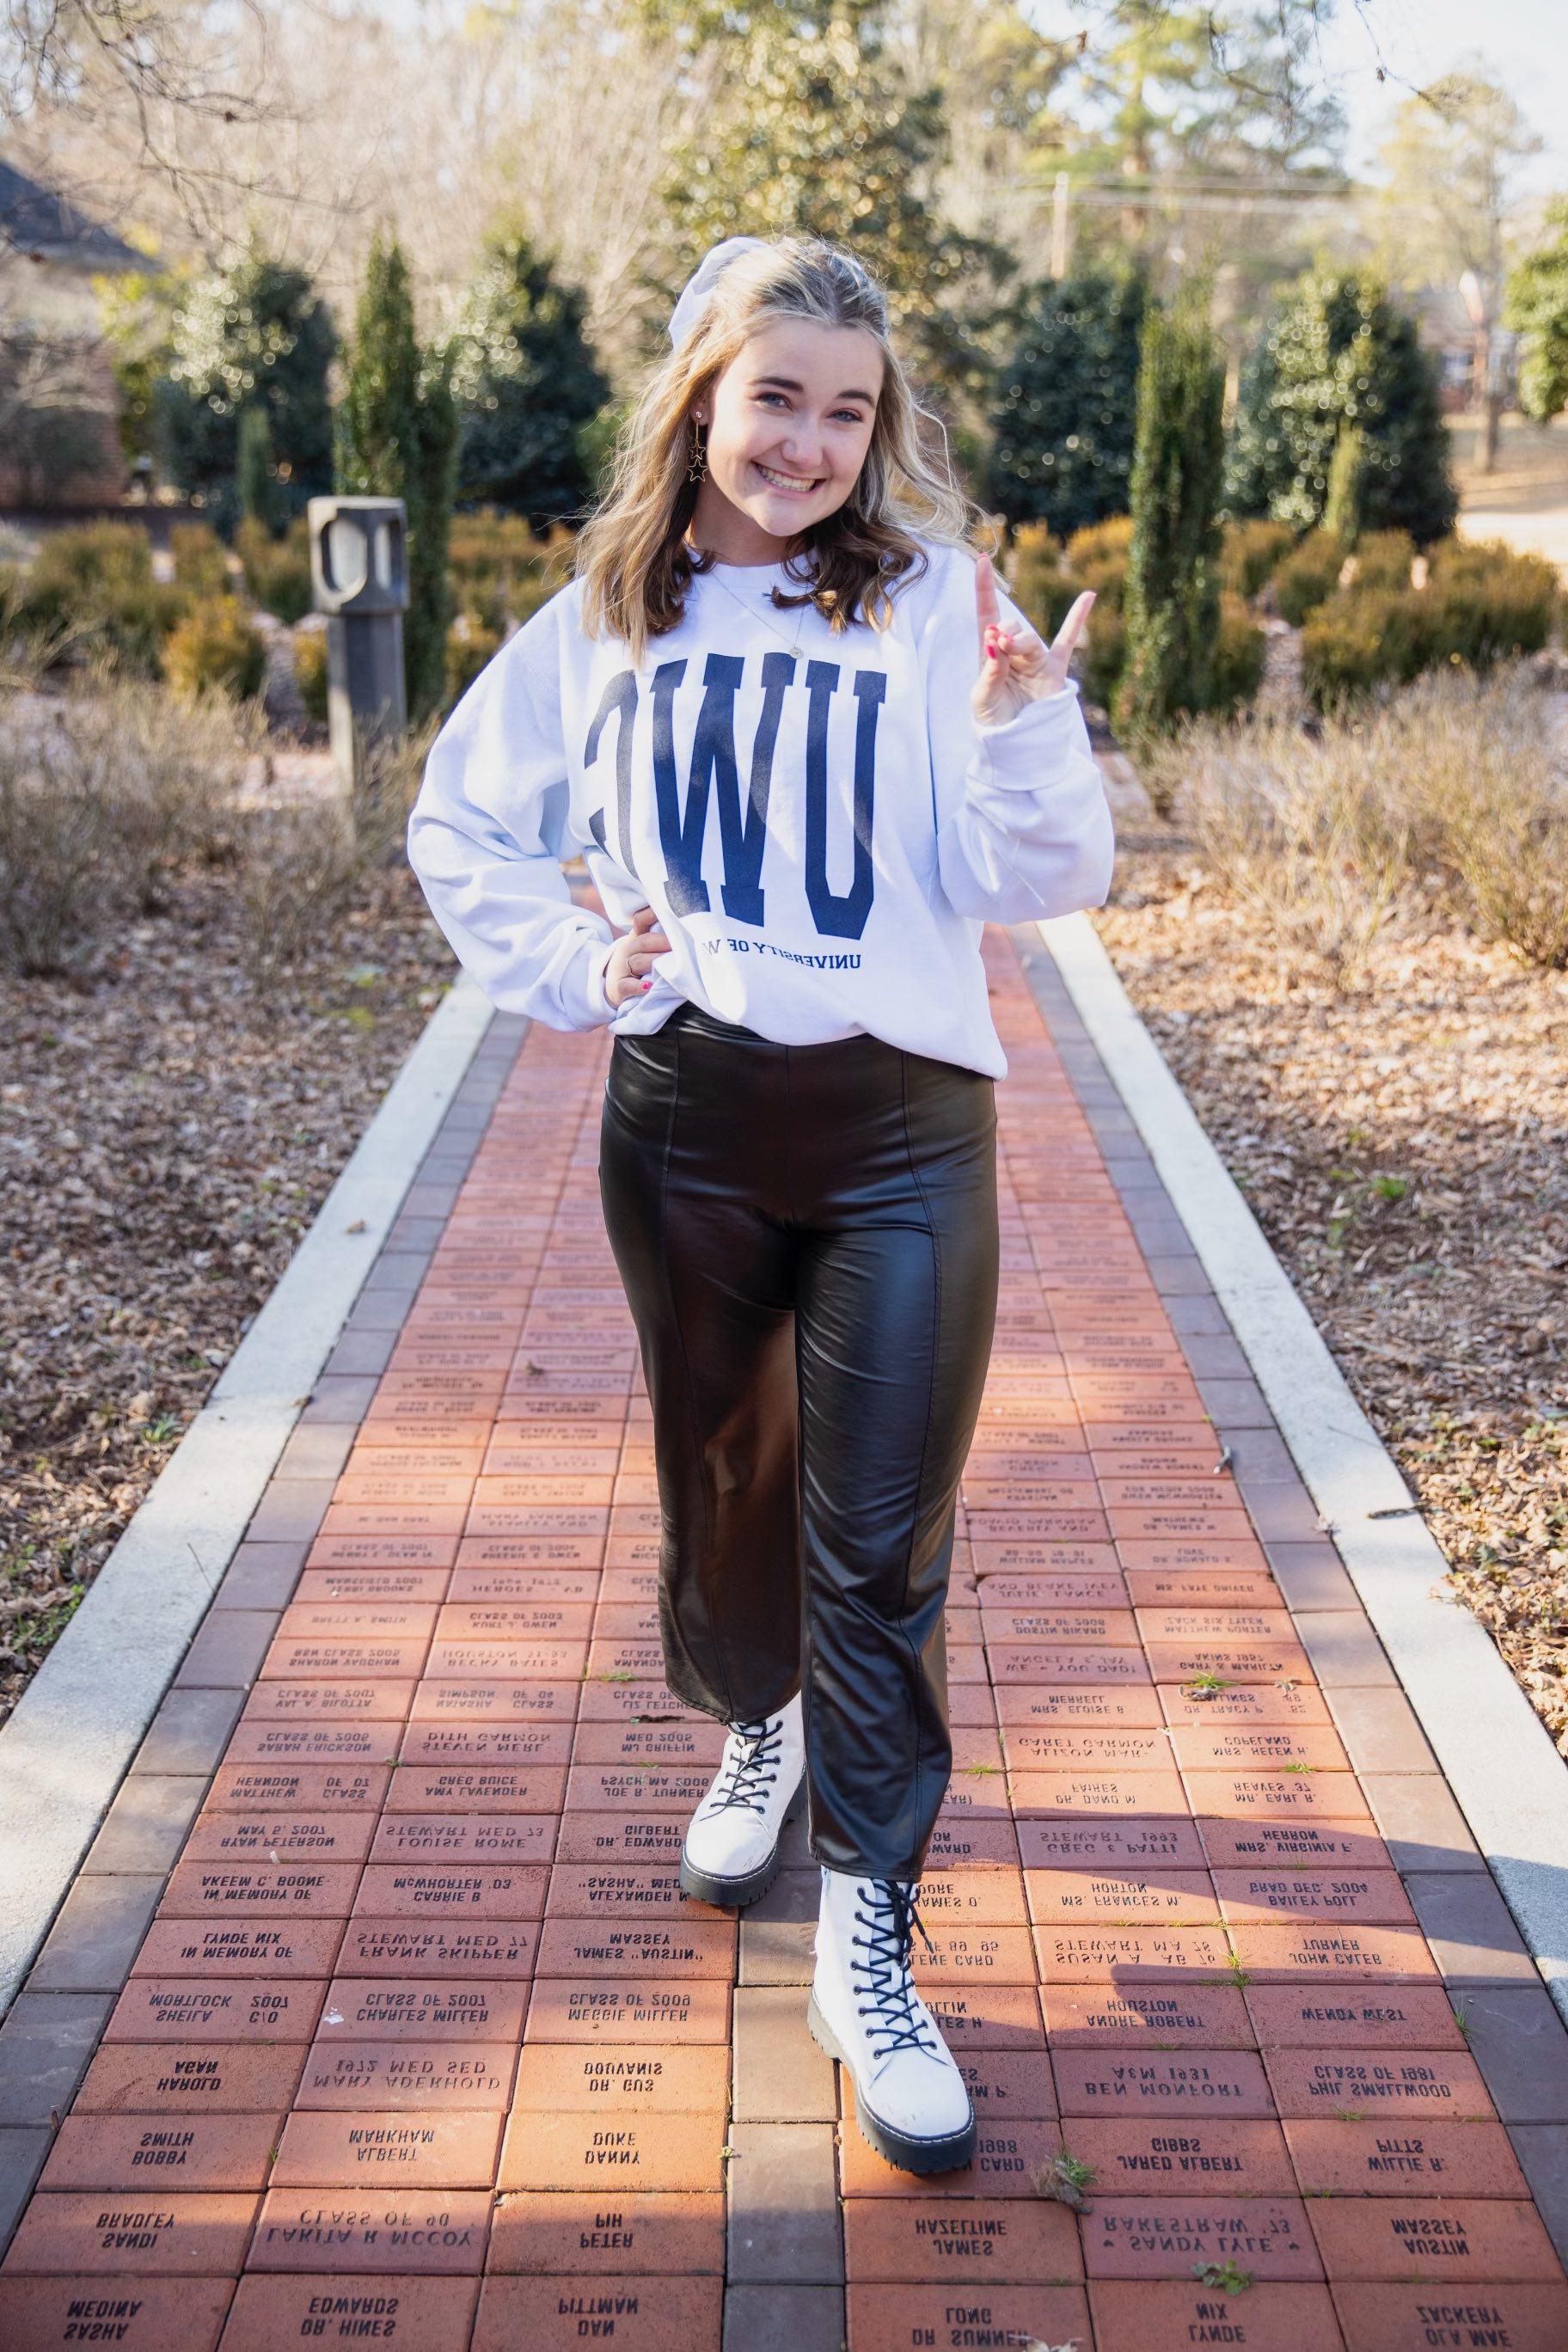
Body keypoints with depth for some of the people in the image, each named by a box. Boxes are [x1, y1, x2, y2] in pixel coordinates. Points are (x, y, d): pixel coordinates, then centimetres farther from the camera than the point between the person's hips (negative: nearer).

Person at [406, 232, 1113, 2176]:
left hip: (902, 1130, -2)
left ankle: (869, 1939, 13)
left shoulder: (935, 598, -3)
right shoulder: (608, 616, 4)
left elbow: (1046, 883, -8)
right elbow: (460, 820, 15)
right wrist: (566, 967, 1)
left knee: (880, 1543, 0)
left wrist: (1022, 725, -26)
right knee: (723, 1483, 19)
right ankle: (756, 1729, 48)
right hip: (684, 1121, 3)